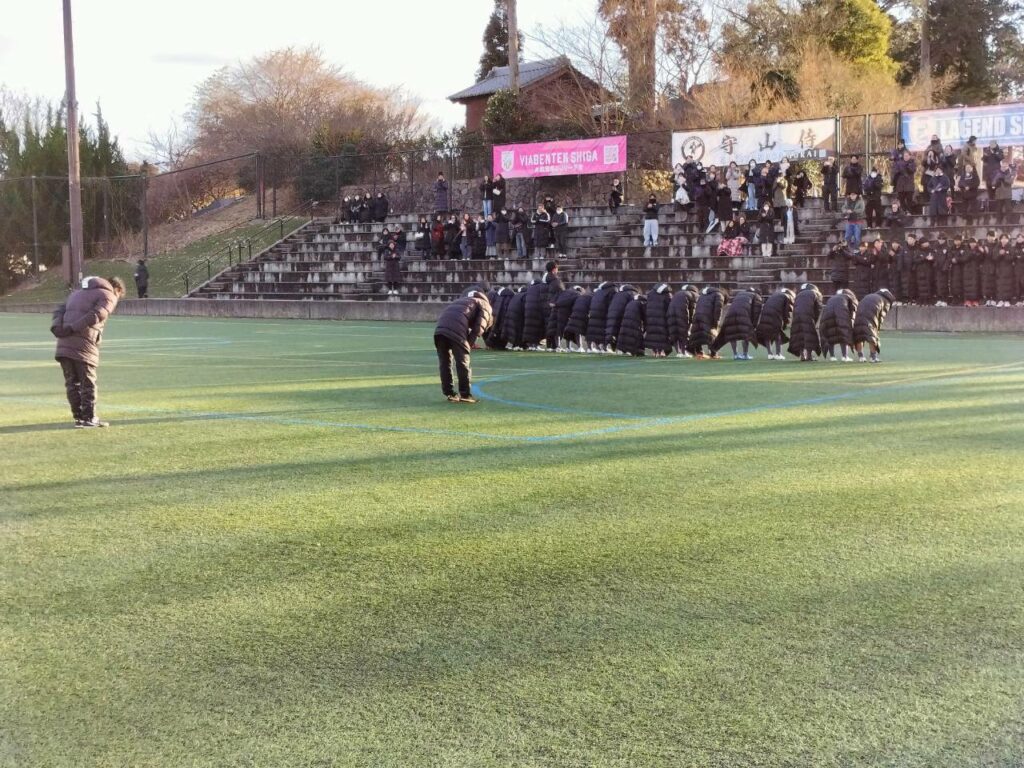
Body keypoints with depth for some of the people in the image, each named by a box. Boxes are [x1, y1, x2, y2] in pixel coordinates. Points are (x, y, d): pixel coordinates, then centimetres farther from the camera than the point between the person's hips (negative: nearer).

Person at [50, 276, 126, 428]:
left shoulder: (77, 292, 30)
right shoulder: (108, 296, 5)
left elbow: (59, 310, 18)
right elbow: (95, 316, -12)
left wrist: (56, 327, 1)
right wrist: (71, 329, -14)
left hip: (64, 344, 6)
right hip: (84, 345, -6)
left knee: (72, 383, 10)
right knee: (88, 383, 3)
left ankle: (79, 417, 13)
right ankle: (89, 419, 8)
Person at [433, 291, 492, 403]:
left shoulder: (464, 300, 39)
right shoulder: (485, 305, 18)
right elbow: (478, 327, 1)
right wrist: (469, 344, 4)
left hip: (440, 329, 7)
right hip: (456, 331, -7)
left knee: (444, 363, 14)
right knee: (463, 363, 3)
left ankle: (449, 393, 20)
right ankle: (465, 394, 6)